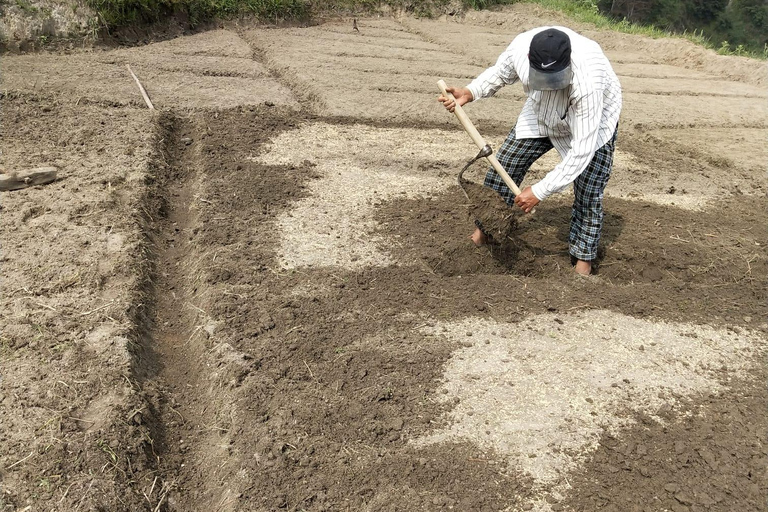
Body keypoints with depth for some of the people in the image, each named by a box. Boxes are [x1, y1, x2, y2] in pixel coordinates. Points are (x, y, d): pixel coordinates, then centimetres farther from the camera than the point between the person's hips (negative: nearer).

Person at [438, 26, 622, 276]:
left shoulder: (588, 81, -44)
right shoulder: (520, 46, -31)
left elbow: (581, 150, -38)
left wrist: (540, 191, -34)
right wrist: (469, 93, -23)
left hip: (591, 123, -4)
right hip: (542, 113, 4)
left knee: (588, 196, -9)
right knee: (501, 169, 3)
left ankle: (583, 261, 9)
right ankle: (482, 232, 22)